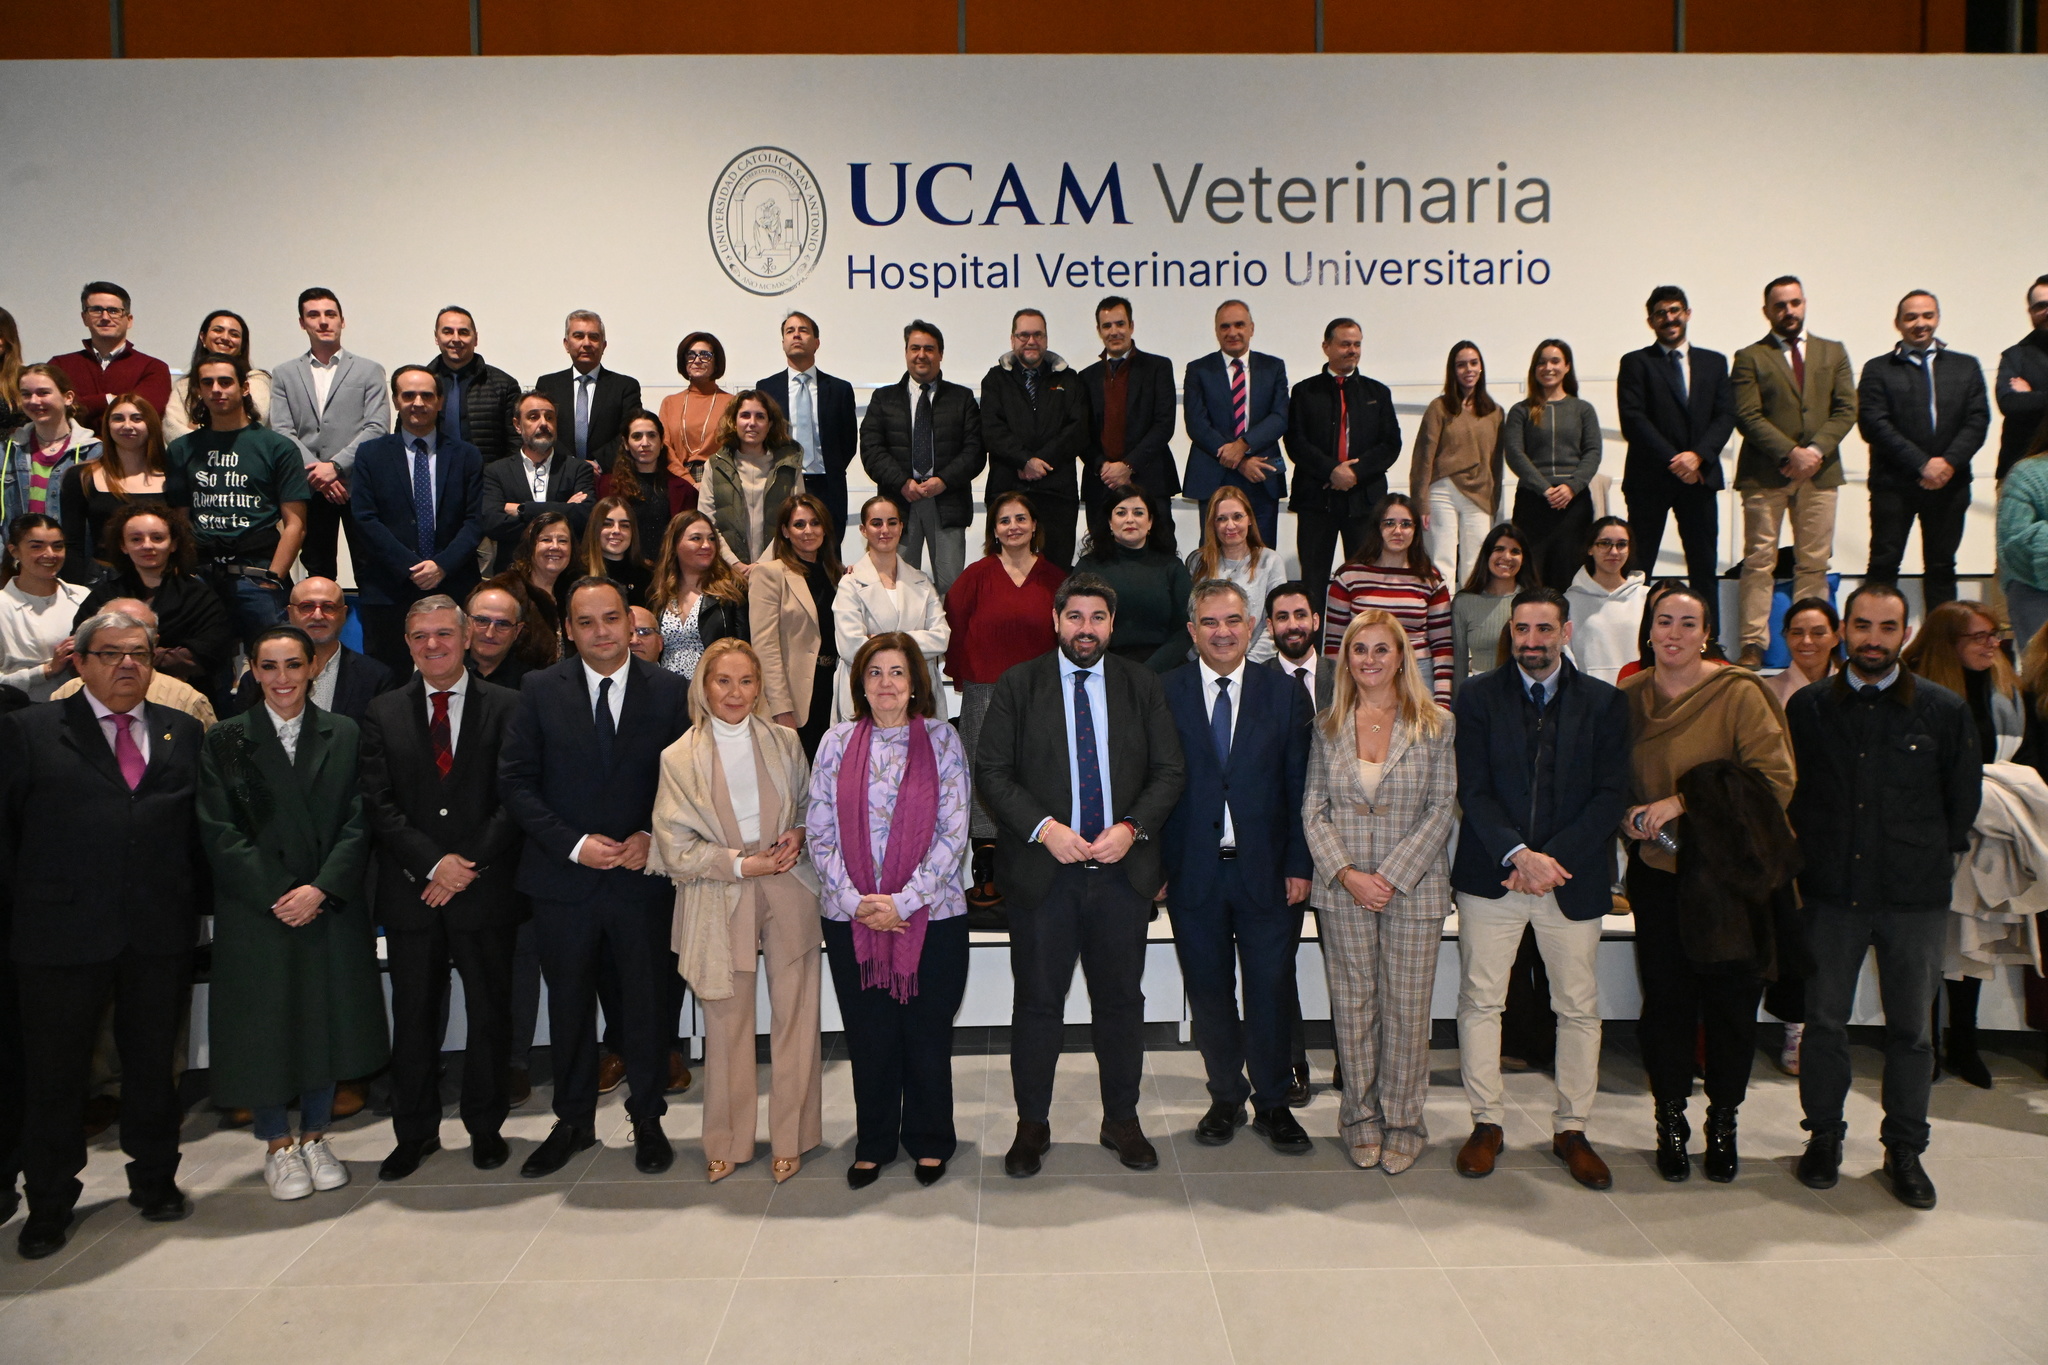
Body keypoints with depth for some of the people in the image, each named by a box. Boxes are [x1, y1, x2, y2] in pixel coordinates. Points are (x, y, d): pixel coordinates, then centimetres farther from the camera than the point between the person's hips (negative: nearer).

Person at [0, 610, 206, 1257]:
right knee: (56, 1074, 8)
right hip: (62, 934, -2)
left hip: (160, 935, 2)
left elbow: (198, 823, 9)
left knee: (154, 1063, 13)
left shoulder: (183, 733, 10)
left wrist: (187, 901, 3)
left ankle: (155, 1179, 30)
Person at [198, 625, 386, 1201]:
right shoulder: (225, 740, 1)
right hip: (255, 910, -1)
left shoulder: (344, 735, 4)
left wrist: (320, 888, -13)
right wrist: (276, 894, -13)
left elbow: (358, 823, -1)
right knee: (264, 1024, 4)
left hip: (332, 907, 1)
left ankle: (315, 1137, 24)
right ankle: (278, 1144, 21)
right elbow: (219, 832, -4)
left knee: (329, 1019, 7)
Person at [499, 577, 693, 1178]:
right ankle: (573, 1122, 30)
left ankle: (648, 1121, 27)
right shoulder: (541, 692, 0)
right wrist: (573, 844, -12)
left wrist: (653, 837, -13)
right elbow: (515, 781, -3)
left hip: (644, 876, -1)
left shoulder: (670, 693, -1)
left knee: (648, 1005, 9)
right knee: (569, 1007, 13)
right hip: (564, 878, 1)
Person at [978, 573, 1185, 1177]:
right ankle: (1032, 1125, 22)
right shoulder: (1018, 686, 1)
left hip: (1124, 869, 2)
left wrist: (1132, 827, -11)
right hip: (1041, 870, -2)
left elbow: (1169, 771, 5)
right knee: (1038, 1001, 7)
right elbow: (991, 772, -4)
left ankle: (1122, 1120, 28)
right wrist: (1044, 828, -16)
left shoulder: (1142, 685, 6)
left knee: (1121, 999, 11)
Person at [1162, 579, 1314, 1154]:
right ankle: (1226, 1099, 28)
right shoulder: (1164, 694, 0)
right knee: (1208, 992, 10)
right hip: (1193, 870, 0)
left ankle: (1273, 1102, 24)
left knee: (1272, 991, 6)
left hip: (1267, 871, 0)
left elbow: (1300, 786, 2)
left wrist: (1299, 864, -3)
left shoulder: (1285, 695, 3)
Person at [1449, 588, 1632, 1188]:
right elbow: (1473, 791, -4)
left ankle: (1571, 1129, 22)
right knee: (1480, 1001, 4)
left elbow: (1611, 796, -3)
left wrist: (1553, 857, -14)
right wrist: (1517, 855, -18)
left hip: (1574, 877, 1)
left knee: (1579, 1008, 7)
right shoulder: (1478, 696, 1)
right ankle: (1487, 1122, 18)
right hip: (1492, 875, 0)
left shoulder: (1604, 702, 3)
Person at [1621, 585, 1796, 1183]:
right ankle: (1671, 1121, 23)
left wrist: (1684, 803, -19)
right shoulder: (1628, 697, 3)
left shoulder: (1738, 694, -9)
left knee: (1732, 1001, 7)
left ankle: (1723, 1120, 27)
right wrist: (1628, 815, -5)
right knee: (1665, 999, 6)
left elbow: (1776, 780, -15)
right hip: (1657, 871, 2)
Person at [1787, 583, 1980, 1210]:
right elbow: (1790, 794, 10)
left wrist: (1929, 859, 8)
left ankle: (1905, 1149, 23)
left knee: (1912, 1028, 8)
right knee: (1824, 1021, 7)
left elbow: (1963, 800, 8)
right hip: (1832, 893, 1)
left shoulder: (1944, 709, 0)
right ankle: (1824, 1136, 22)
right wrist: (1812, 858, 5)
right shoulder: (1808, 707, 2)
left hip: (1916, 898, 0)